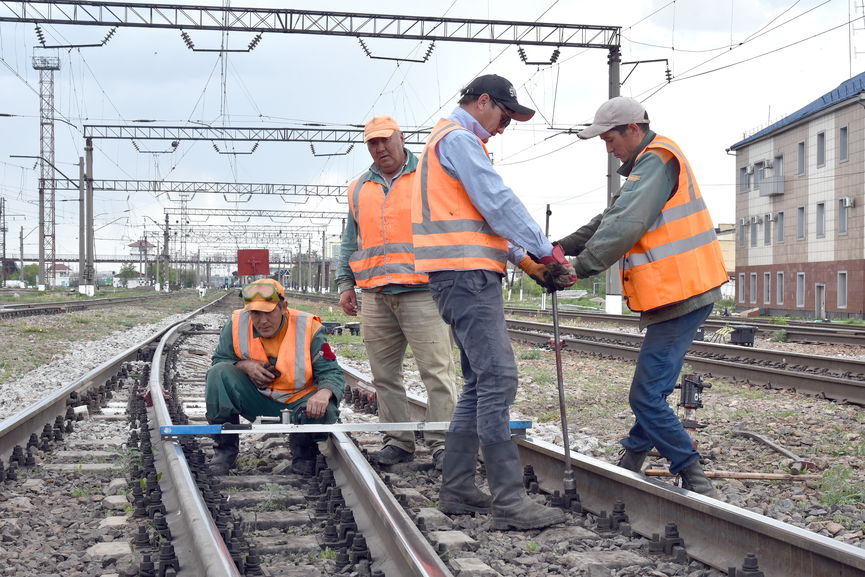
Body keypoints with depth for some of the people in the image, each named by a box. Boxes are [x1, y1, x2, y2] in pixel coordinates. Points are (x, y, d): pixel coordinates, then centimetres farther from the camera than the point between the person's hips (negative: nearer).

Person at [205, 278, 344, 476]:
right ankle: (225, 448, -8)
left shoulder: (308, 328, -16)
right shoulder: (237, 325, -10)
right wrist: (245, 366, -19)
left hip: (297, 403, -2)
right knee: (219, 373, -22)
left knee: (324, 411, -34)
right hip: (254, 399, 2)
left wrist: (324, 393, -39)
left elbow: (332, 373, -14)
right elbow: (219, 360, 3)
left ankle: (303, 451, 5)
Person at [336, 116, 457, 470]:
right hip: (375, 296, 5)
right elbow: (350, 242, 23)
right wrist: (345, 284, 13)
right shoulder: (359, 189, 19)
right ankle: (398, 442, 13)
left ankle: (442, 443, -6)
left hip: (421, 291, -5)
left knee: (436, 369, -9)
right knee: (384, 375, 6)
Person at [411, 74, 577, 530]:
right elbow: (499, 203, -15)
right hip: (467, 275, -11)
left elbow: (481, 217, 26)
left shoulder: (452, 141, 27)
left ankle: (456, 489, 16)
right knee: (497, 379, -15)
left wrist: (526, 259, 16)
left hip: (467, 277, 11)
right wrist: (547, 252, -8)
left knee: (480, 383, 12)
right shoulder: (458, 139, -7)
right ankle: (509, 501, -16)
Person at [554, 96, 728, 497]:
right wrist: (564, 246, 9)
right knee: (652, 388, 21)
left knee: (647, 396, -11)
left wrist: (578, 268, -21)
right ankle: (632, 458, 34)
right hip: (679, 294, 11)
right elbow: (610, 218, 20)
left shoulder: (657, 160, -13)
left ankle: (695, 481, -4)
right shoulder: (650, 163, 21)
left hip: (679, 294, -11)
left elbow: (624, 226, -24)